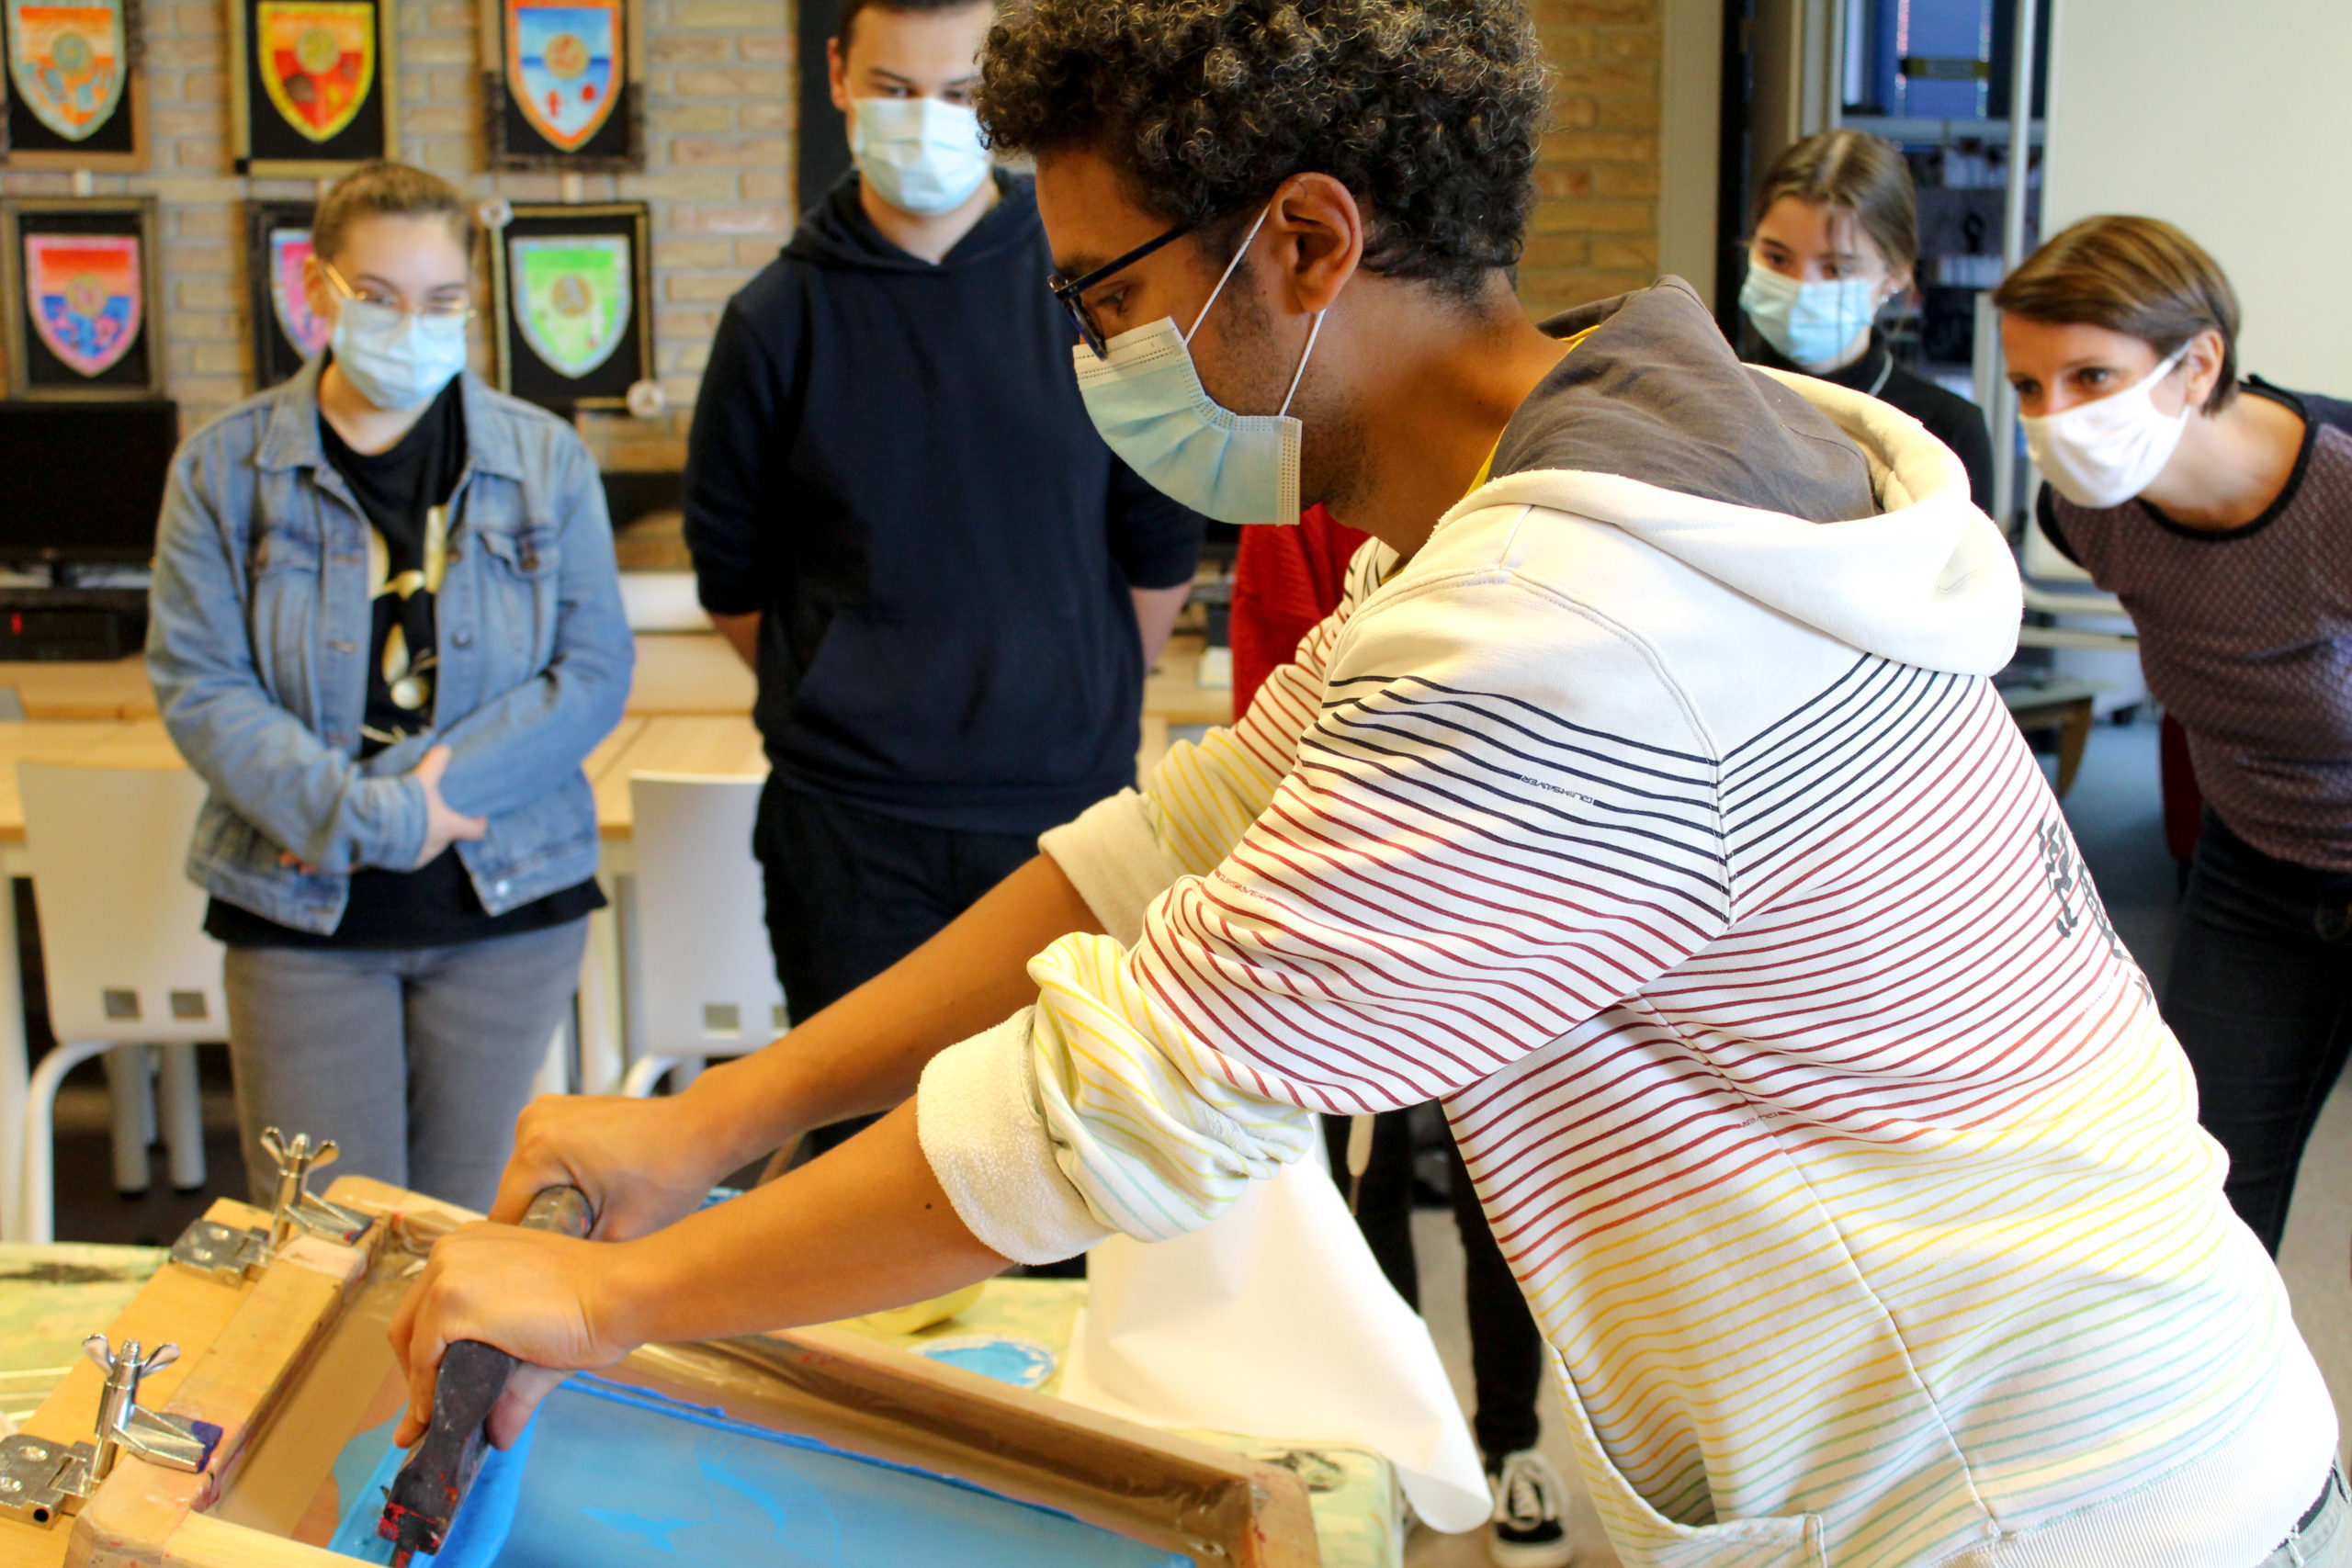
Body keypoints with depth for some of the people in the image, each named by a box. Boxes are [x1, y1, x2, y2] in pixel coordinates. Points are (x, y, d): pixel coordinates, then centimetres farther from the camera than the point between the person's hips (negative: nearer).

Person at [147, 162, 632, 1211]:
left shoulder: (543, 459, 4)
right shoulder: (225, 466, 2)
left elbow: (595, 674, -3)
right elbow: (196, 687, -5)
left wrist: (412, 791, -13)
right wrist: (371, 819, -16)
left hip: (508, 899, 1)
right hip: (302, 910, 0)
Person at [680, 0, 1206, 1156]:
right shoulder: (778, 318, 0)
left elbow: (1161, 551, 8)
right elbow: (731, 575, 10)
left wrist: (1080, 706, 11)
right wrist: (846, 711, 10)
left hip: (1066, 799, 0)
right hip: (847, 821, 0)